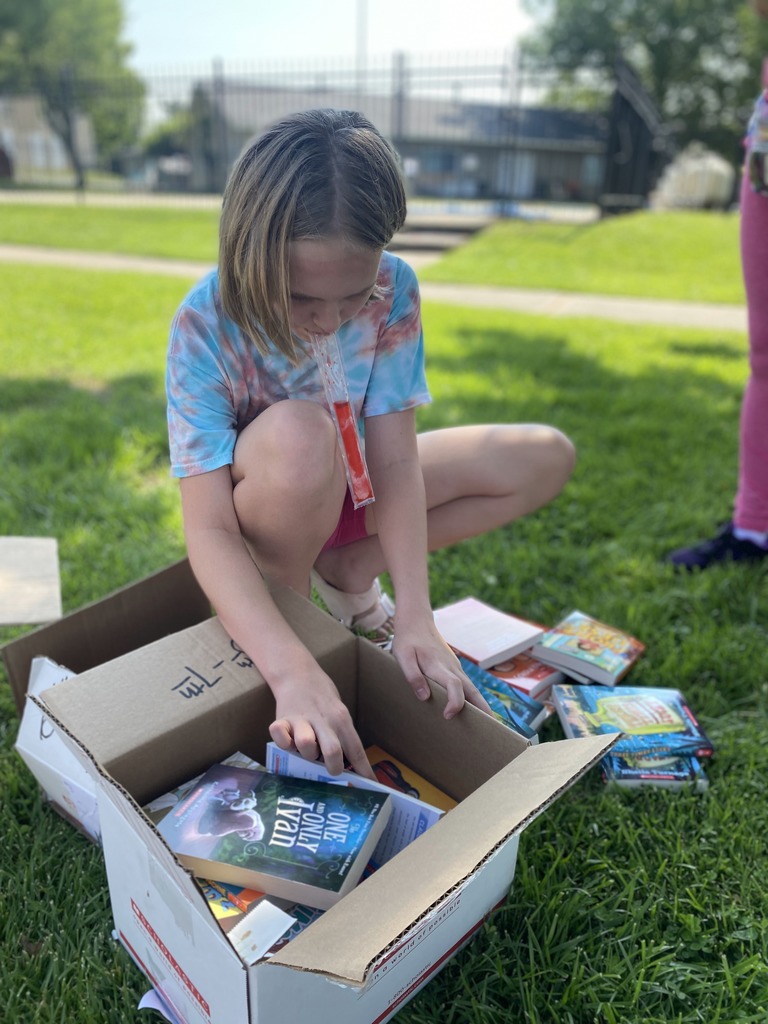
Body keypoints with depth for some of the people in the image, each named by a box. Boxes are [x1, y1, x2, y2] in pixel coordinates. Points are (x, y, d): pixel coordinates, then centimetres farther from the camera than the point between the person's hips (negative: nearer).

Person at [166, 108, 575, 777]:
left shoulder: (393, 289, -20)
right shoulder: (205, 325, -29)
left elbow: (395, 459, -22)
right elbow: (208, 531, -33)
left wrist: (415, 619, -33)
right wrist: (294, 673, -46)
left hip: (344, 487, 5)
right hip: (259, 504, -4)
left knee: (547, 458, -5)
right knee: (300, 433, -40)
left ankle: (347, 572, -7)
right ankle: (291, 607, -13)